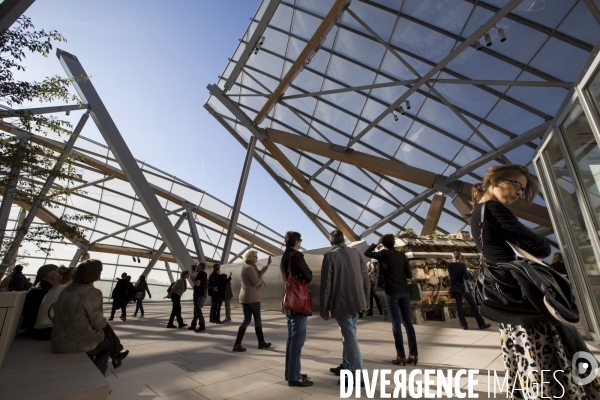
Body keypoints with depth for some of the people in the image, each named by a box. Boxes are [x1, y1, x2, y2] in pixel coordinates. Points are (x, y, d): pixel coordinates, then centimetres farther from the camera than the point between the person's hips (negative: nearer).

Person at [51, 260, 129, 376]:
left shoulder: (67, 289, 2)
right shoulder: (93, 293, -21)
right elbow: (99, 323, -15)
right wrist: (103, 321, 7)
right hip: (79, 344, -6)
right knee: (105, 344, 25)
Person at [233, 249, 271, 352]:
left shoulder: (246, 267, 14)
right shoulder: (250, 267, -17)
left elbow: (258, 275, 15)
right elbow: (256, 282, -20)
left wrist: (267, 265, 15)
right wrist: (261, 279, 0)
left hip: (244, 297, 9)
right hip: (252, 297, -9)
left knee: (247, 320, 10)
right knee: (257, 319, 6)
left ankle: (237, 344, 7)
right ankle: (261, 342, 19)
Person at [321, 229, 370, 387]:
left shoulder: (330, 256, -10)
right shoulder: (356, 253, 5)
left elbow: (326, 284, -12)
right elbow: (366, 278, 7)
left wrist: (324, 309, -5)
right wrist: (366, 300, 18)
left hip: (341, 303, -6)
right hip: (356, 301, 6)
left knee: (350, 337, 2)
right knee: (348, 334, 20)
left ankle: (357, 376, 10)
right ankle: (346, 366, 35)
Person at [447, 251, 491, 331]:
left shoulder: (449, 265, -3)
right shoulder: (462, 265, -15)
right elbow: (466, 277, -16)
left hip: (454, 287, 4)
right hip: (463, 287, -3)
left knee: (459, 306, 8)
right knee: (473, 305, 8)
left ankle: (464, 325, 9)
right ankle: (481, 324, 14)